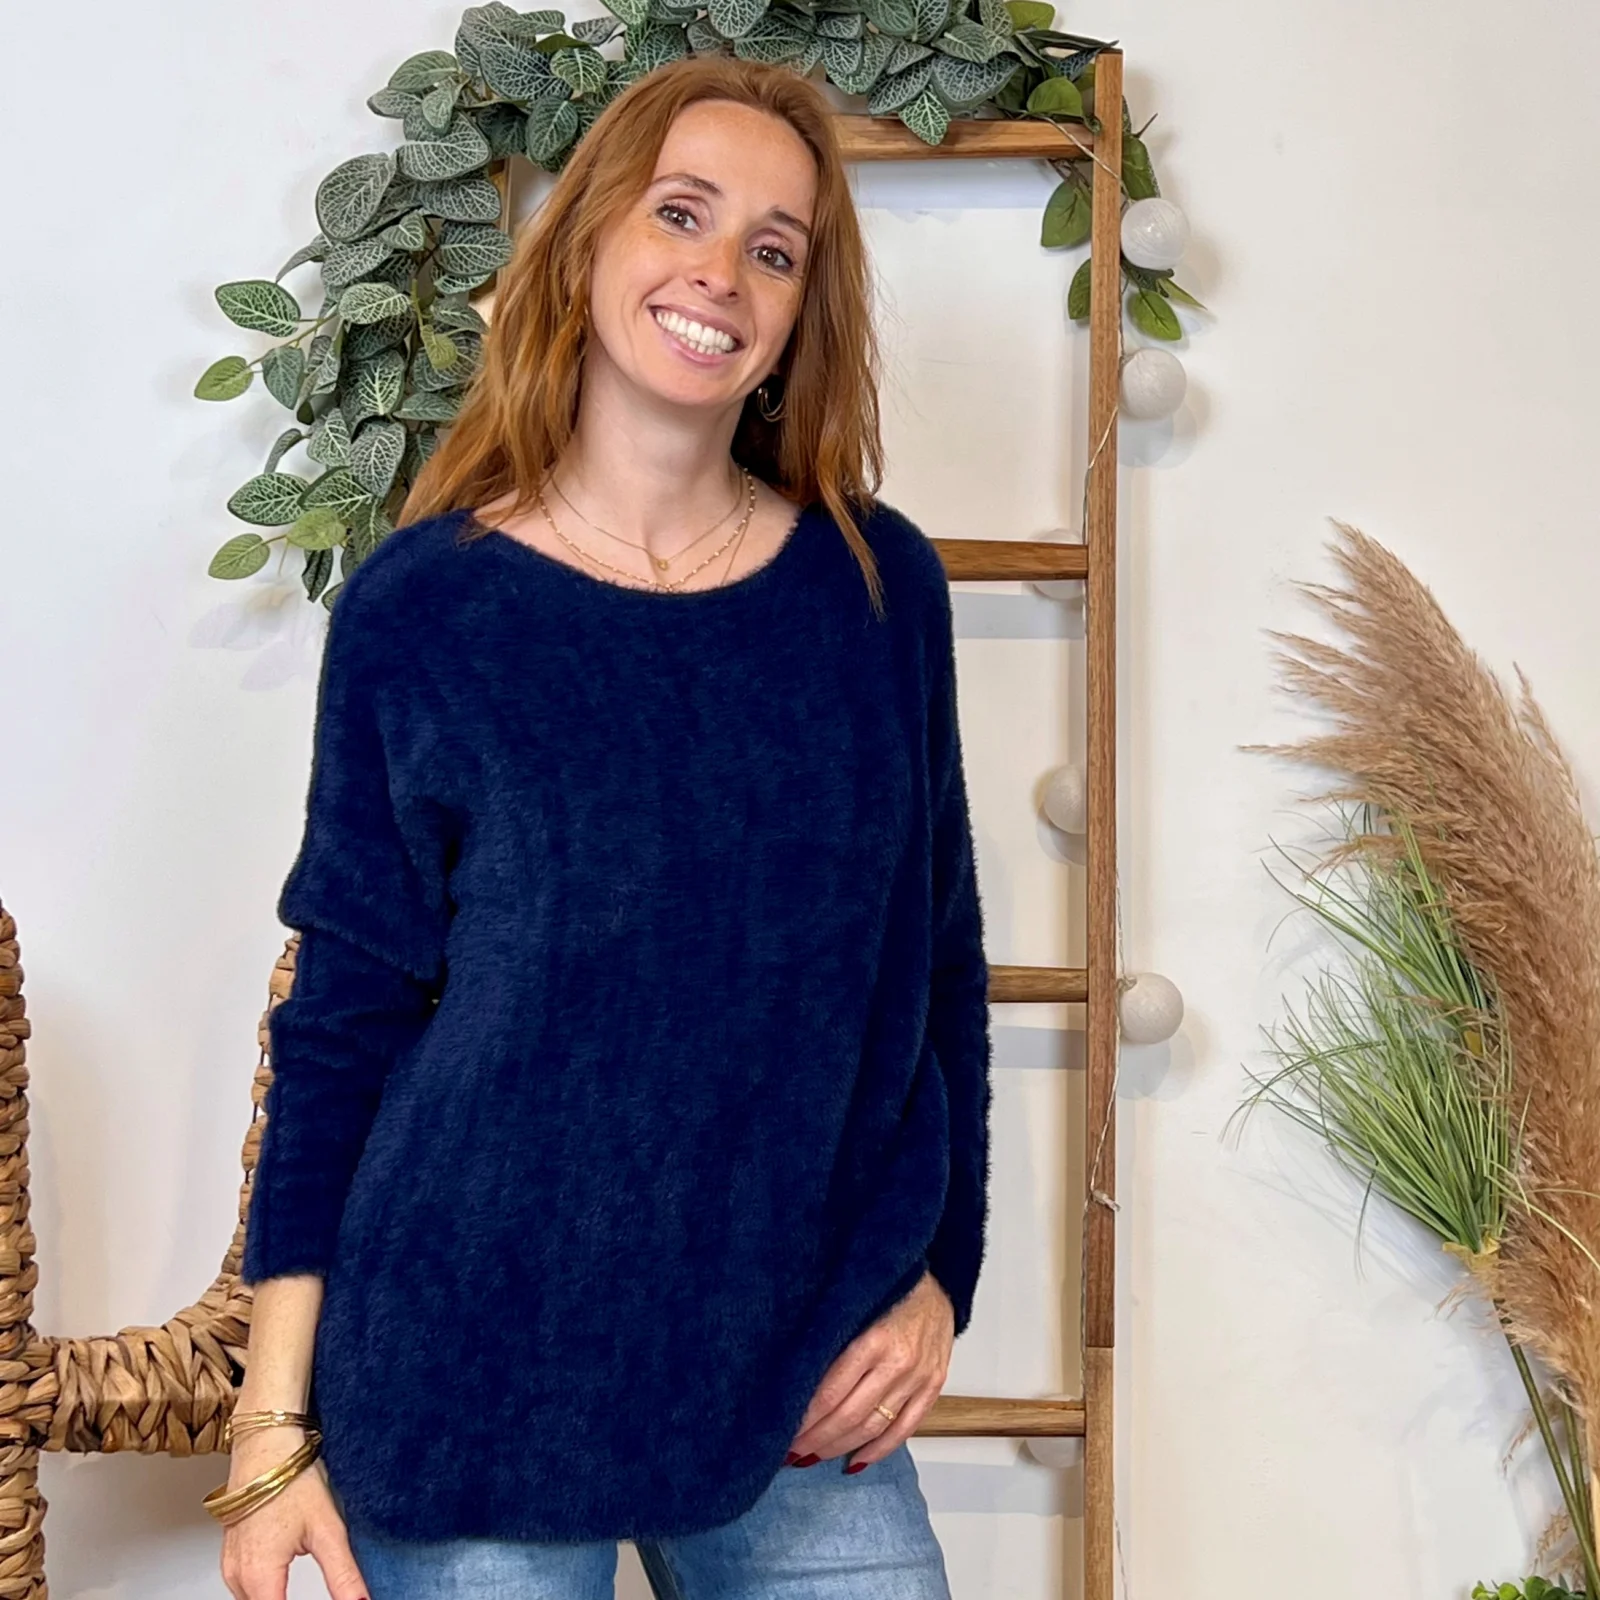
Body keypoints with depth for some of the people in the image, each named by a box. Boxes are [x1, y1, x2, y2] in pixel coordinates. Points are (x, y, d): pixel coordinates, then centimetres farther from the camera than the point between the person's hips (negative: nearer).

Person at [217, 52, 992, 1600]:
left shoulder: (882, 587, 1)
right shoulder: (421, 608, -5)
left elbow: (937, 962, 10)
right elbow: (339, 1026, -2)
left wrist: (939, 1270, 4)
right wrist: (275, 1430, -4)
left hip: (806, 1393, 2)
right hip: (468, 1400, -2)